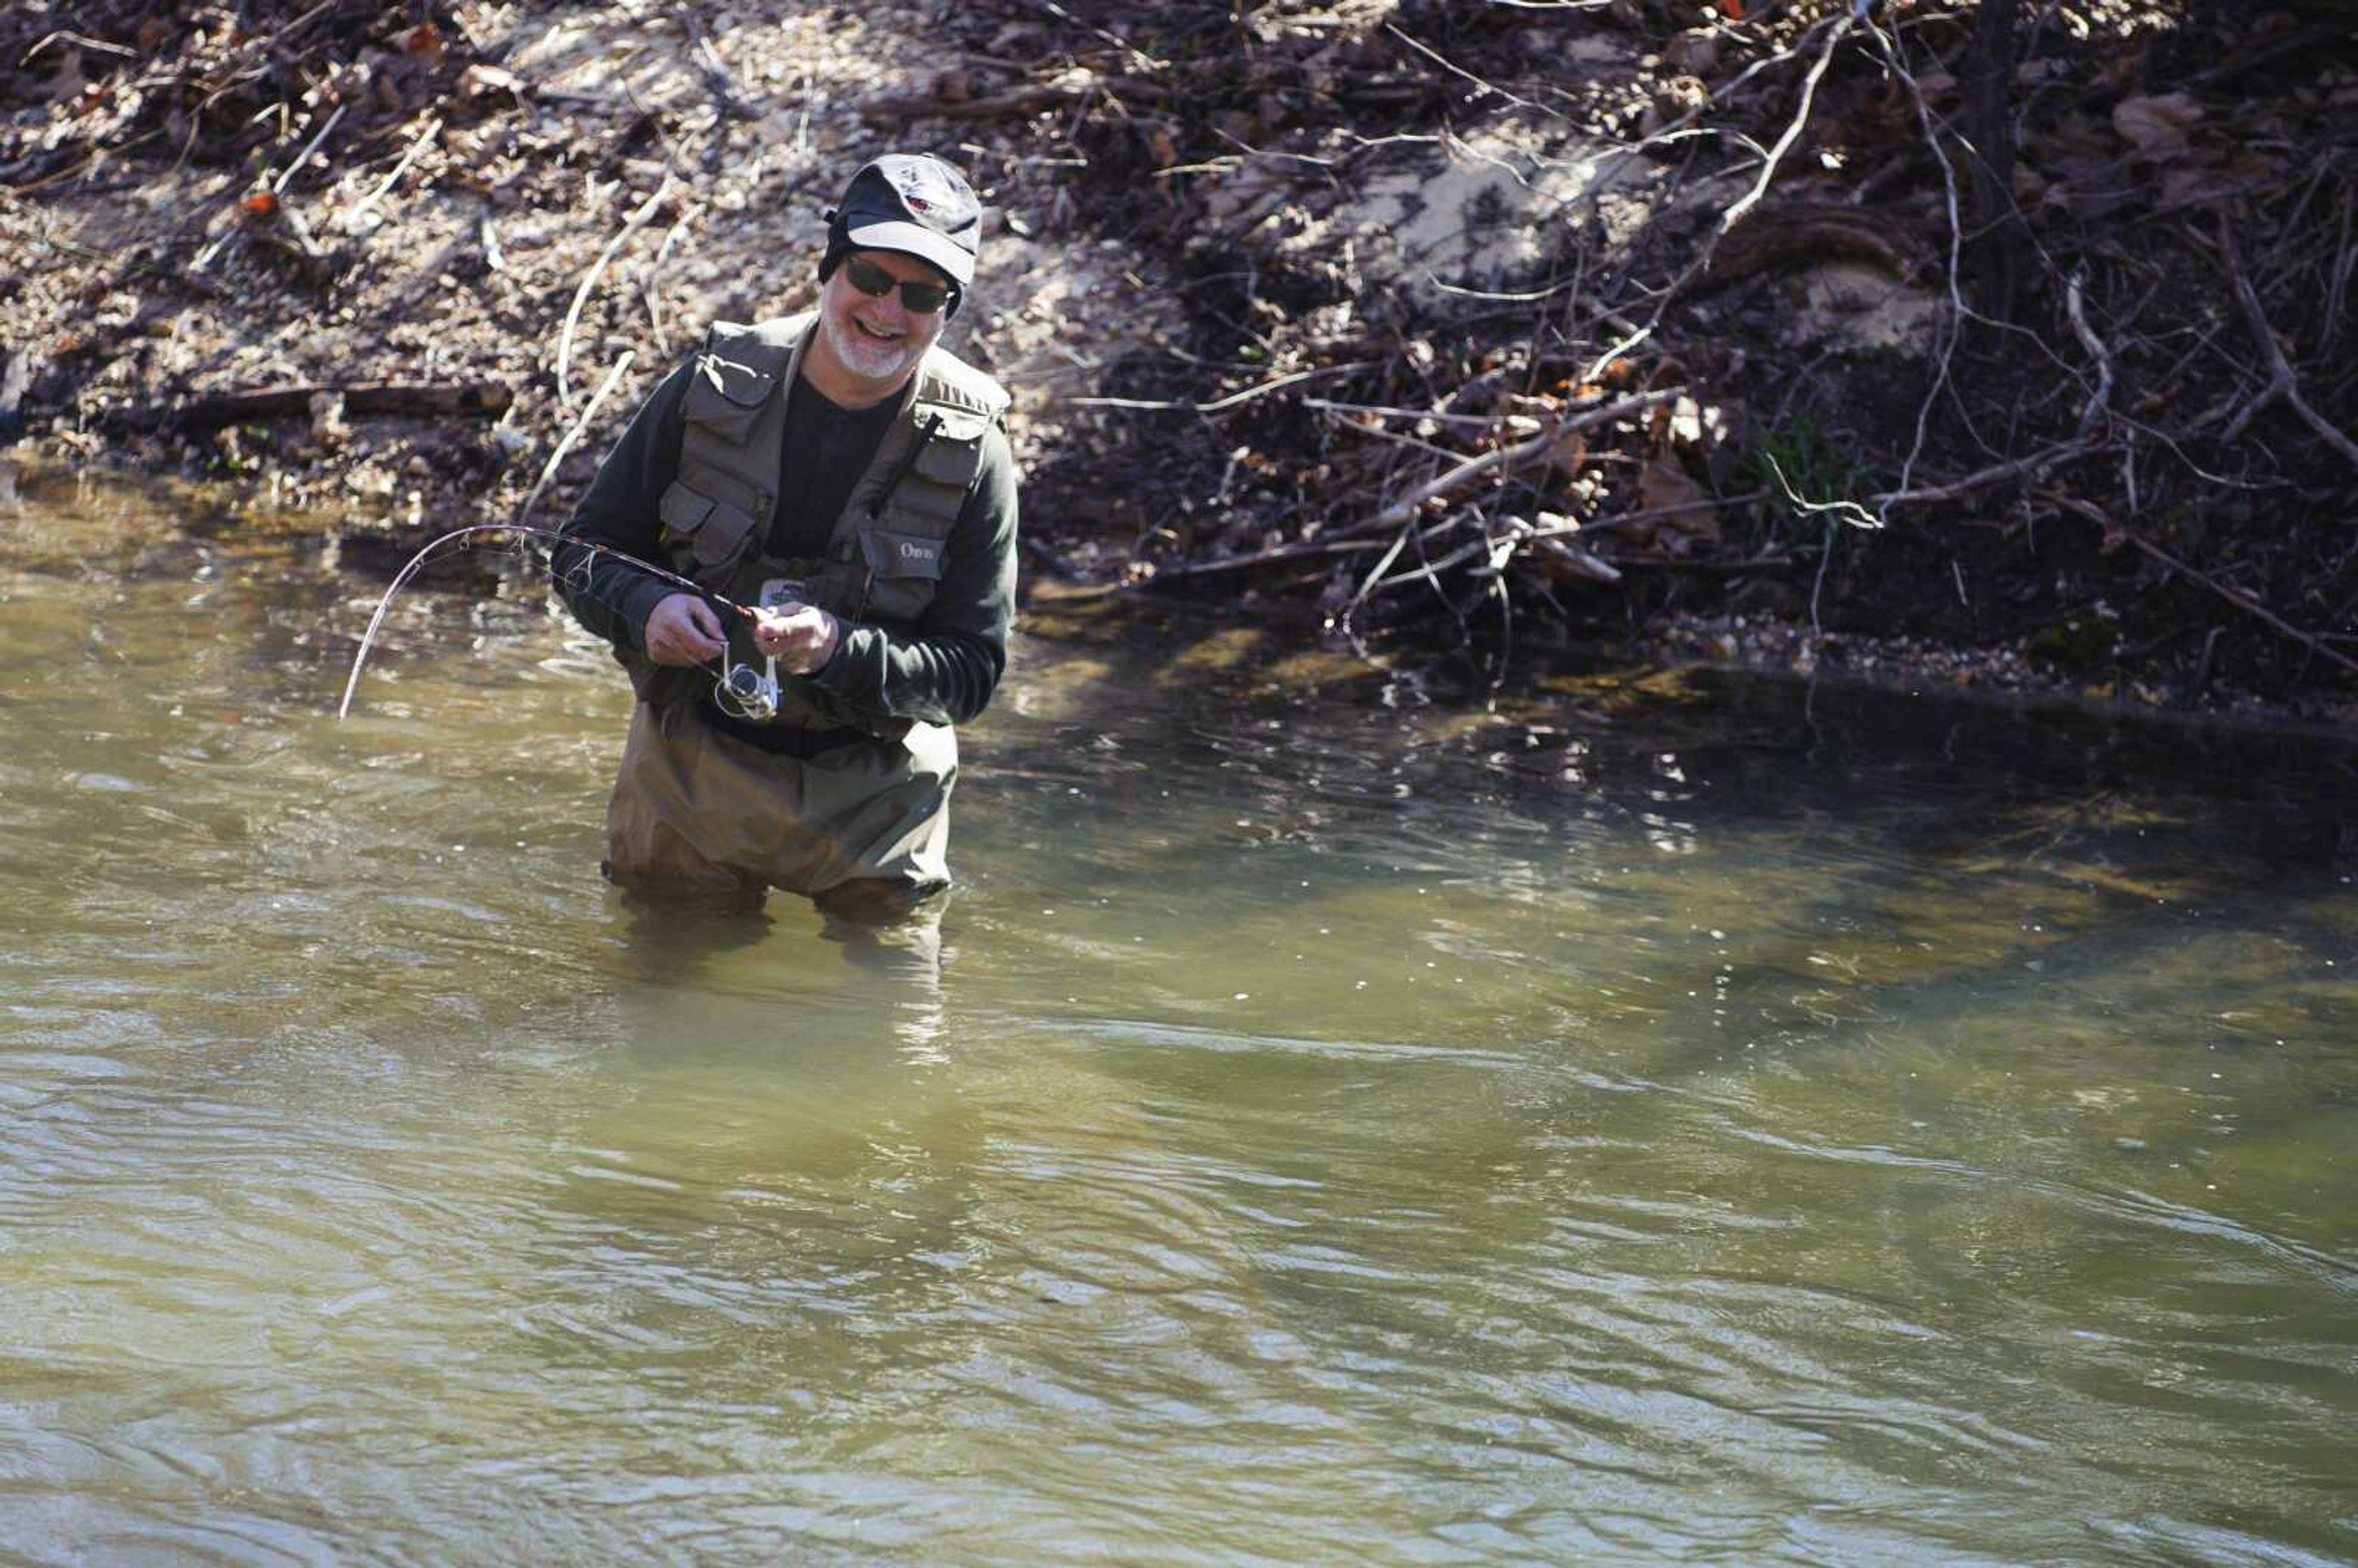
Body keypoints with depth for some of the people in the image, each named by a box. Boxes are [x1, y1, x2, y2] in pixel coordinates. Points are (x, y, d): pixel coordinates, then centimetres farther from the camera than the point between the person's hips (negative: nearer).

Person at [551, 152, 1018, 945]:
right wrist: (647, 608, -23)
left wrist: (839, 650, -30)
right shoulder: (715, 388, -9)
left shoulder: (969, 451, -13)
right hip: (687, 769, 1)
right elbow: (583, 553, 0)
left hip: (868, 797, -1)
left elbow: (972, 670, -12)